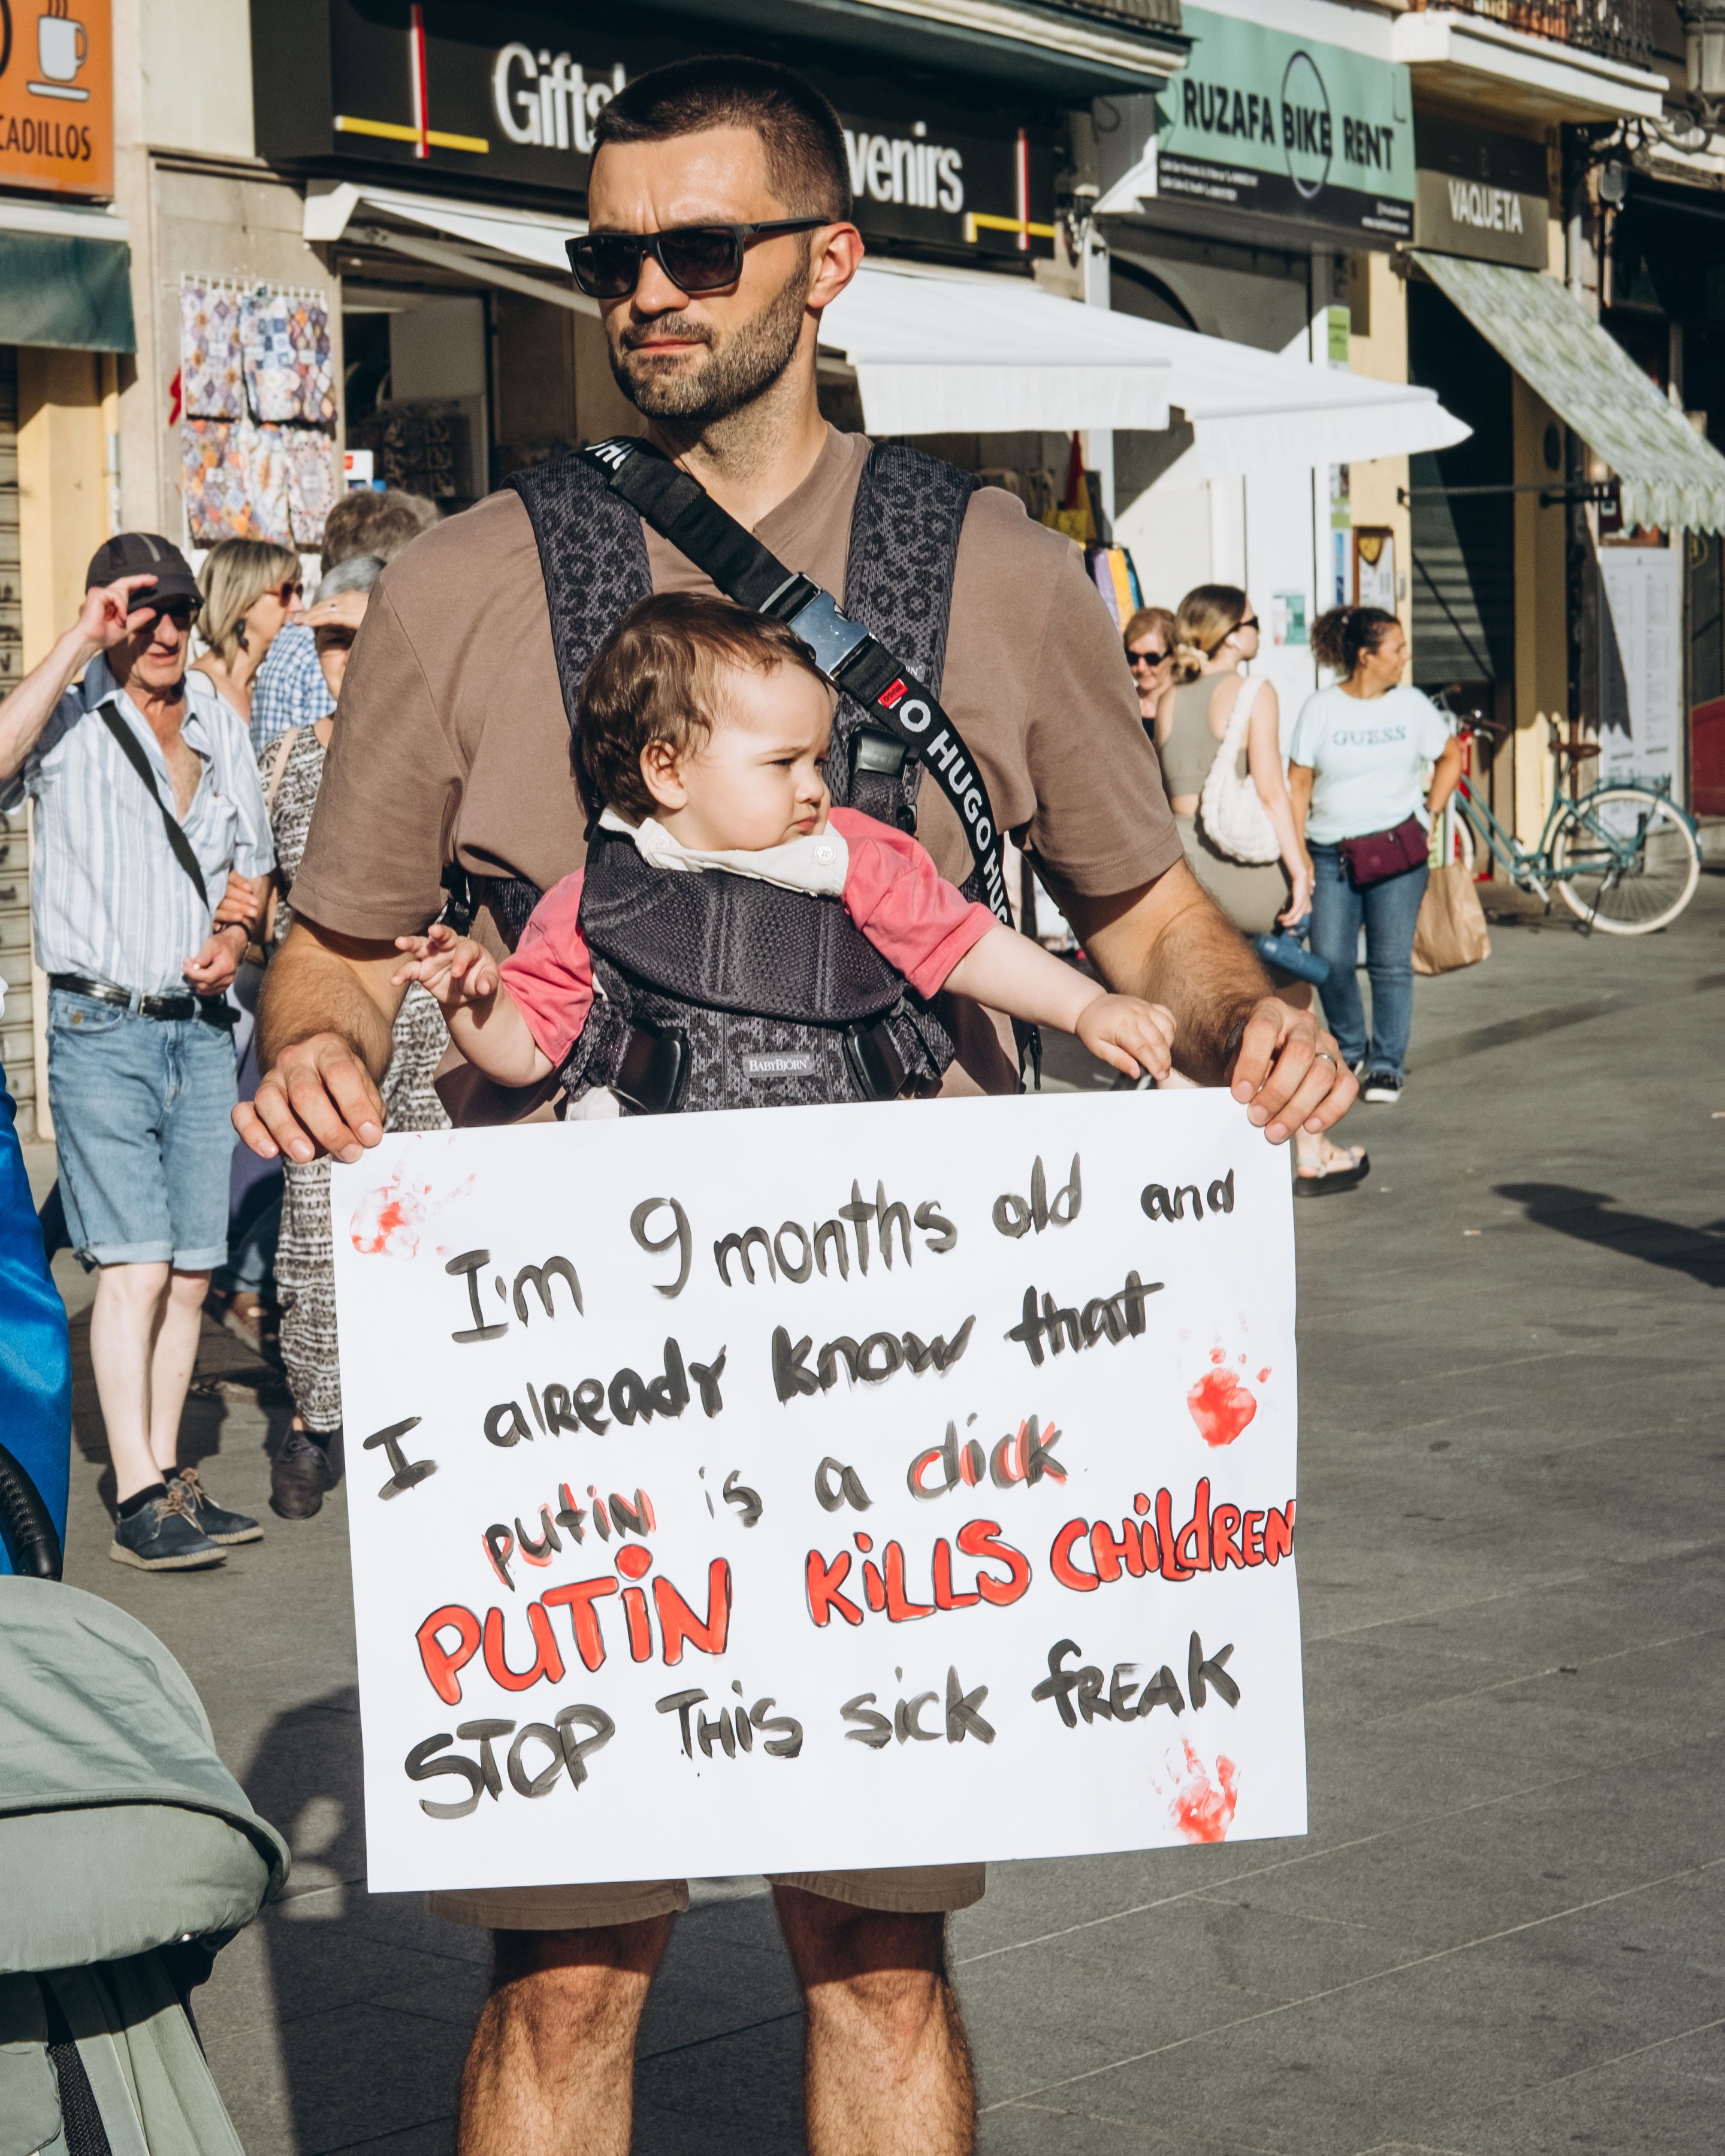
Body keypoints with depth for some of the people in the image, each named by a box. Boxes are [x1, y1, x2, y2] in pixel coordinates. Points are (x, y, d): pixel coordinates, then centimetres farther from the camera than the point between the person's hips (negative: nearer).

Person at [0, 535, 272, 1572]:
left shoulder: (220, 725, 13)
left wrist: (233, 932, 4)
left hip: (201, 1028, 6)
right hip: (102, 1029, -5)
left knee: (193, 1269, 6)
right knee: (134, 1265, -12)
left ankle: (169, 1475, 15)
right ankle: (138, 1500, -11)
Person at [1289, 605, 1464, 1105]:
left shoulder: (1412, 705, 6)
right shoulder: (1320, 709, 0)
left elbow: (1451, 756, 19)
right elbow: (1298, 783, 1)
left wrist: (1430, 812, 8)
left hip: (1398, 850, 1)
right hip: (1331, 853, 0)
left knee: (1391, 963, -3)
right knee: (1331, 961, -5)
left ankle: (1388, 1066, 7)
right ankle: (1352, 1052, 18)